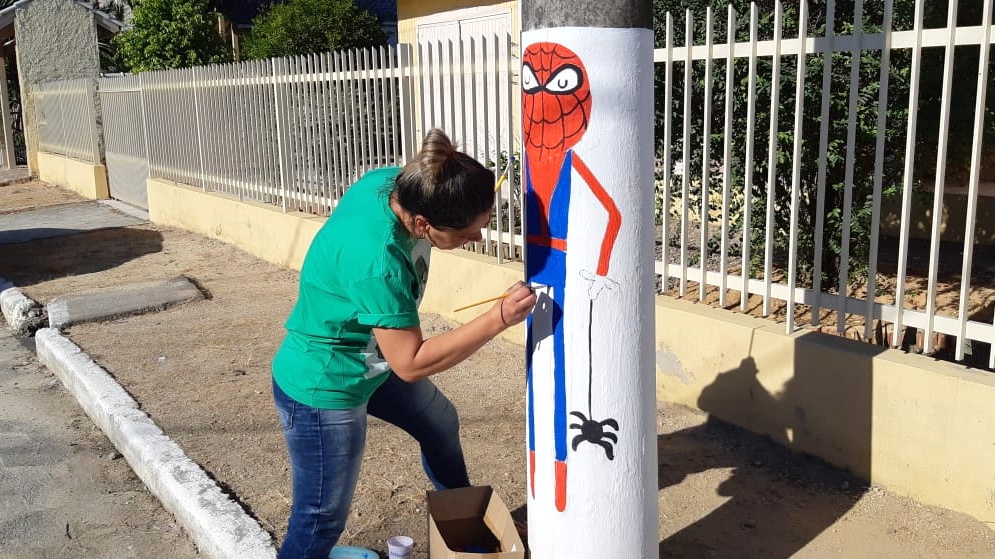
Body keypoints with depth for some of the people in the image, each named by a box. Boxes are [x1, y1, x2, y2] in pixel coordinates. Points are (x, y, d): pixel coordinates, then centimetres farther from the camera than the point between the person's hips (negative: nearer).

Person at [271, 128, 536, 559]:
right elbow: (411, 364, -32)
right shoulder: (376, 263, -41)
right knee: (321, 522, 4)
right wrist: (497, 319, -34)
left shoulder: (394, 181, -18)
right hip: (322, 390, -9)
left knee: (440, 424, 27)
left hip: (371, 359, 10)